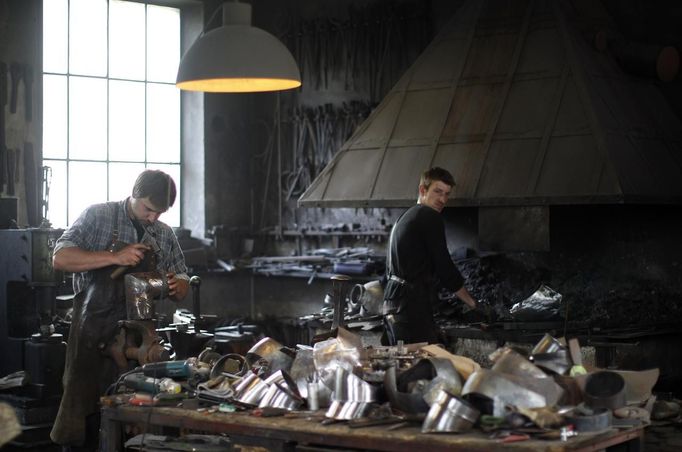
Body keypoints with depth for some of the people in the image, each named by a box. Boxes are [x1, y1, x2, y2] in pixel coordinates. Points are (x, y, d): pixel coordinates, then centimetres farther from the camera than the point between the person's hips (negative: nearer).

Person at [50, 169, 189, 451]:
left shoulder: (165, 235, 10)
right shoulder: (98, 216, -2)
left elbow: (182, 287, 16)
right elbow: (60, 258, -12)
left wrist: (176, 287, -9)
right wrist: (114, 257, -21)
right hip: (93, 337, -3)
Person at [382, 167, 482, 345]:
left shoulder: (403, 218, 23)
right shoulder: (430, 217, -6)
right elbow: (445, 268, -10)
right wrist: (473, 303, 0)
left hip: (392, 304, 10)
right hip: (412, 306, -10)